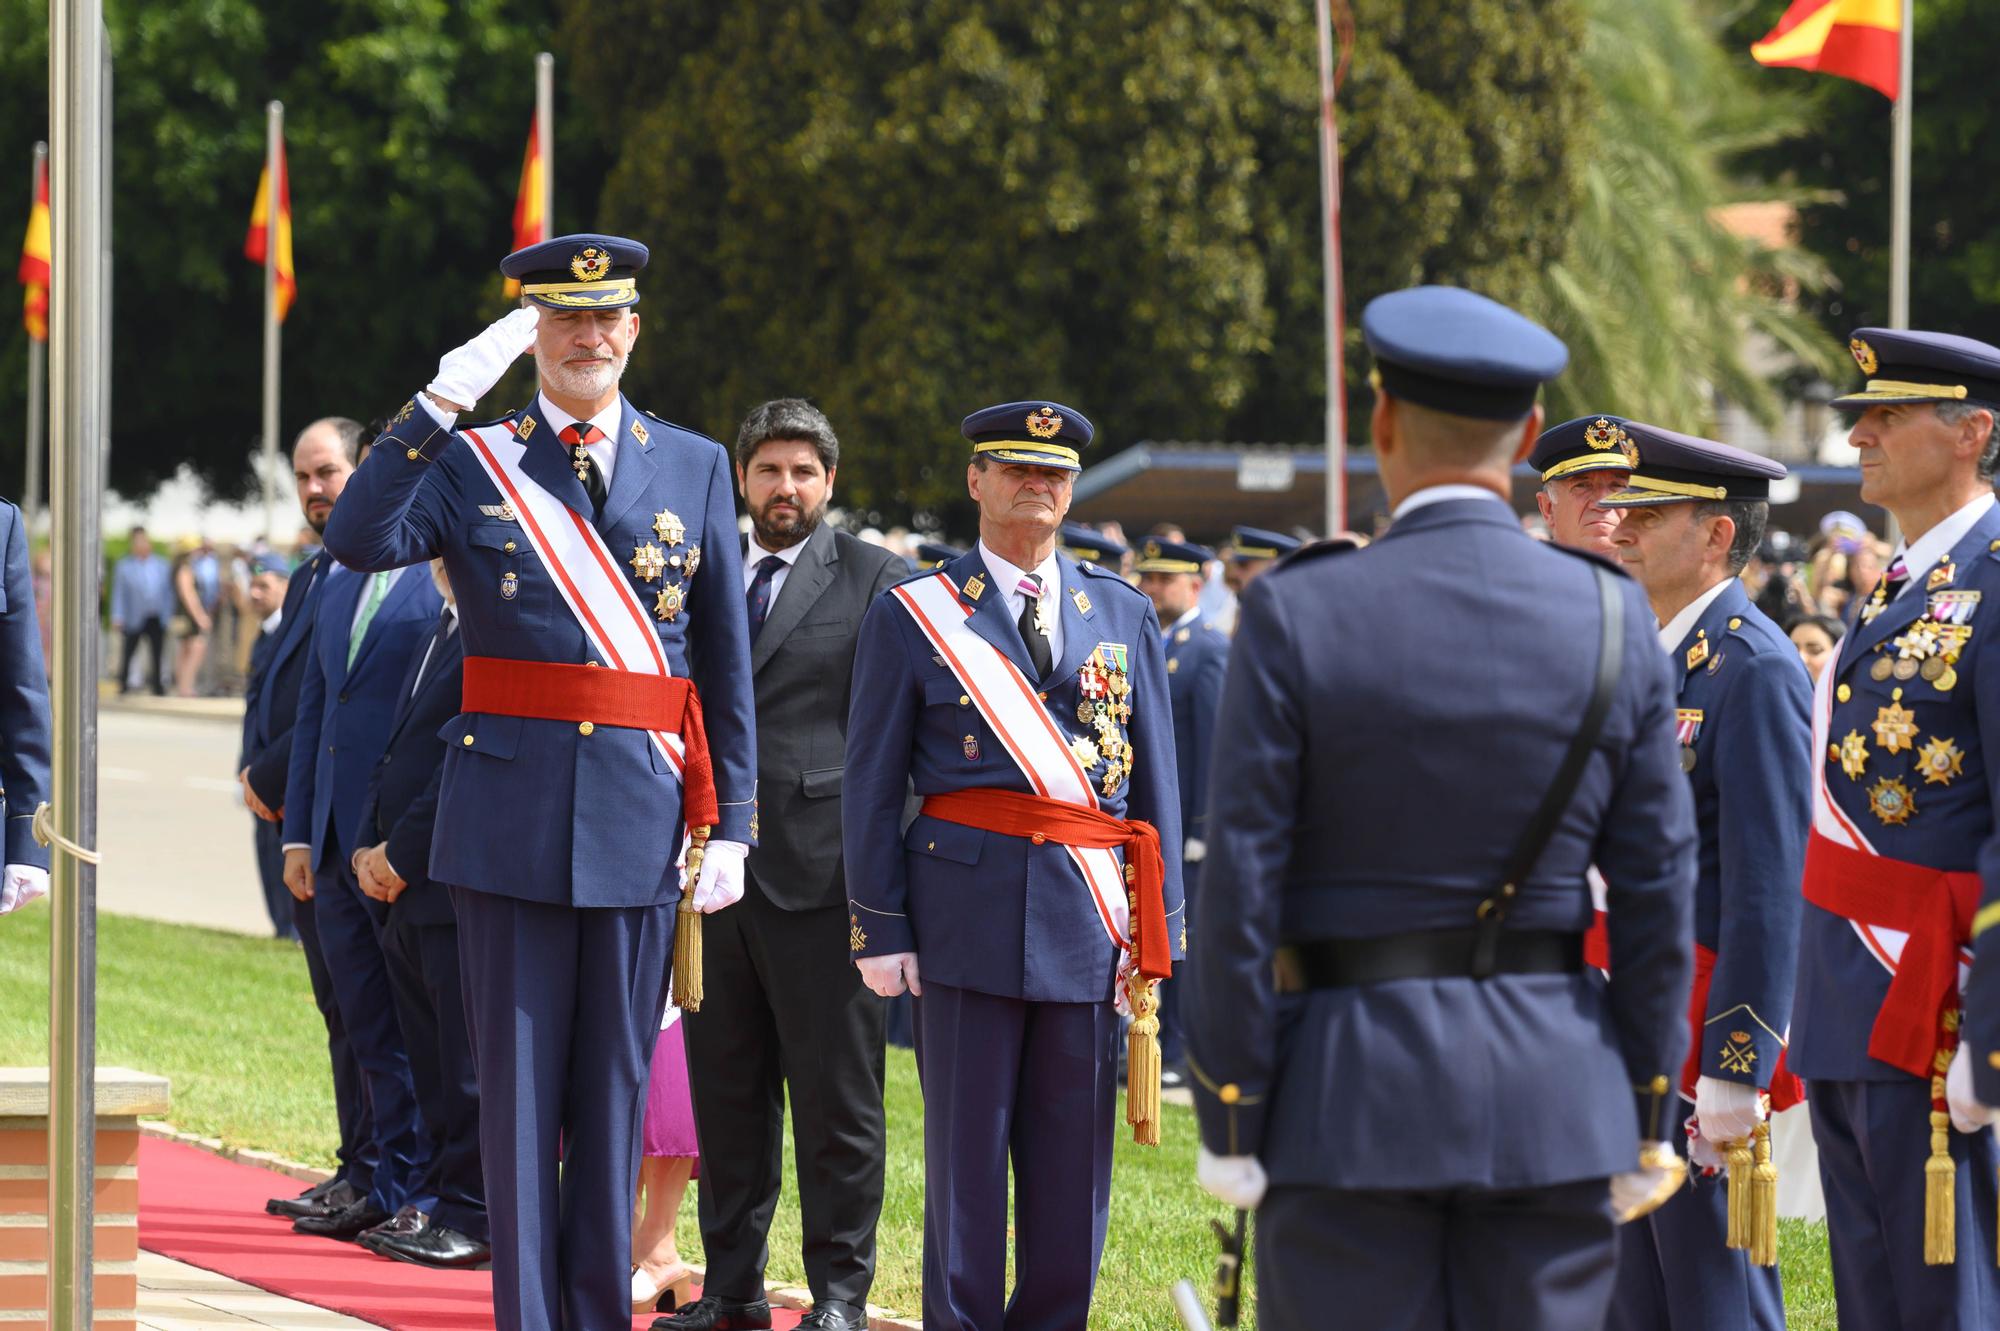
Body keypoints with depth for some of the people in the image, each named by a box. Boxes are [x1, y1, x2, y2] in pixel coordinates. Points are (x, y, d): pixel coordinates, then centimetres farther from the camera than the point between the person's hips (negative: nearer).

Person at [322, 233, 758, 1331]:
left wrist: (730, 826, 5)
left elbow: (726, 663, 9)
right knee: (518, 1078, 2)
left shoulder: (695, 467, 9)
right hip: (510, 816, -1)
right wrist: (442, 402, -21)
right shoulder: (472, 460, 3)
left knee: (614, 1082, 7)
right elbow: (359, 541, -16)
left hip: (640, 818, 1)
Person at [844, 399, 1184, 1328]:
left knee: (1073, 1158, 5)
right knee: (965, 1148, 0)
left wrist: (1156, 932, 6)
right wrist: (880, 929, -3)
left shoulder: (1123, 616, 12)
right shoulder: (913, 616, 4)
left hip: (1090, 922, 3)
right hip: (967, 914, -3)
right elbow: (871, 788, 3)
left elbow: (1156, 782, 12)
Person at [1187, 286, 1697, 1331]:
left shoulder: (1296, 615, -8)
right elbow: (1658, 885, 3)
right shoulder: (1613, 619, 0)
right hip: (1555, 1088, 3)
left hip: (1351, 1087, -2)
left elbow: (1241, 887, -8)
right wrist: (1648, 1116, 10)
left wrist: (1229, 1119, -1)